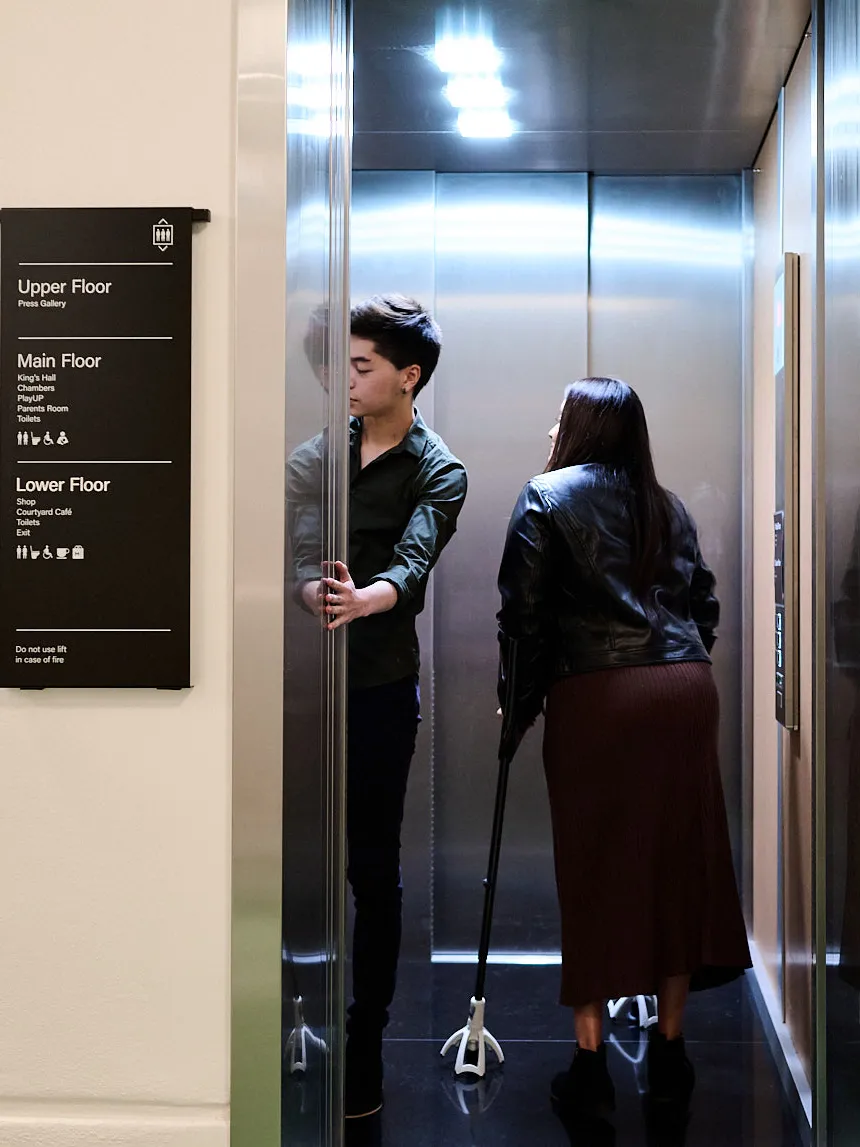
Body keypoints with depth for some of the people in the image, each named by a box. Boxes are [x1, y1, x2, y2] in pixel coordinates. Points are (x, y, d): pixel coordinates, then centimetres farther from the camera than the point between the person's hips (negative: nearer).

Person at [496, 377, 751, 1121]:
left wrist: (516, 707, 6)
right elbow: (703, 603, 15)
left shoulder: (547, 497, 4)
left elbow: (523, 612, -1)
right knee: (678, 863, 10)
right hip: (686, 690, 4)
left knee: (594, 870, 3)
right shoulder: (668, 506, 18)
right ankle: (670, 1053, 20)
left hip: (595, 697, -4)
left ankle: (591, 1066, 9)